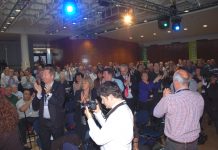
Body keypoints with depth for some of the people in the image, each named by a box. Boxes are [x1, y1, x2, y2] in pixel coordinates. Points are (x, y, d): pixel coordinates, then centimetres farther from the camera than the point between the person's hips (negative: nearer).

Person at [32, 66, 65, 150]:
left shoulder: (59, 87, -9)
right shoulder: (40, 87, 1)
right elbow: (35, 107, -1)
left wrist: (49, 93, -28)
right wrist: (39, 93, -15)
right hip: (43, 121, 4)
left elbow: (60, 103, -18)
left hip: (56, 122, -4)